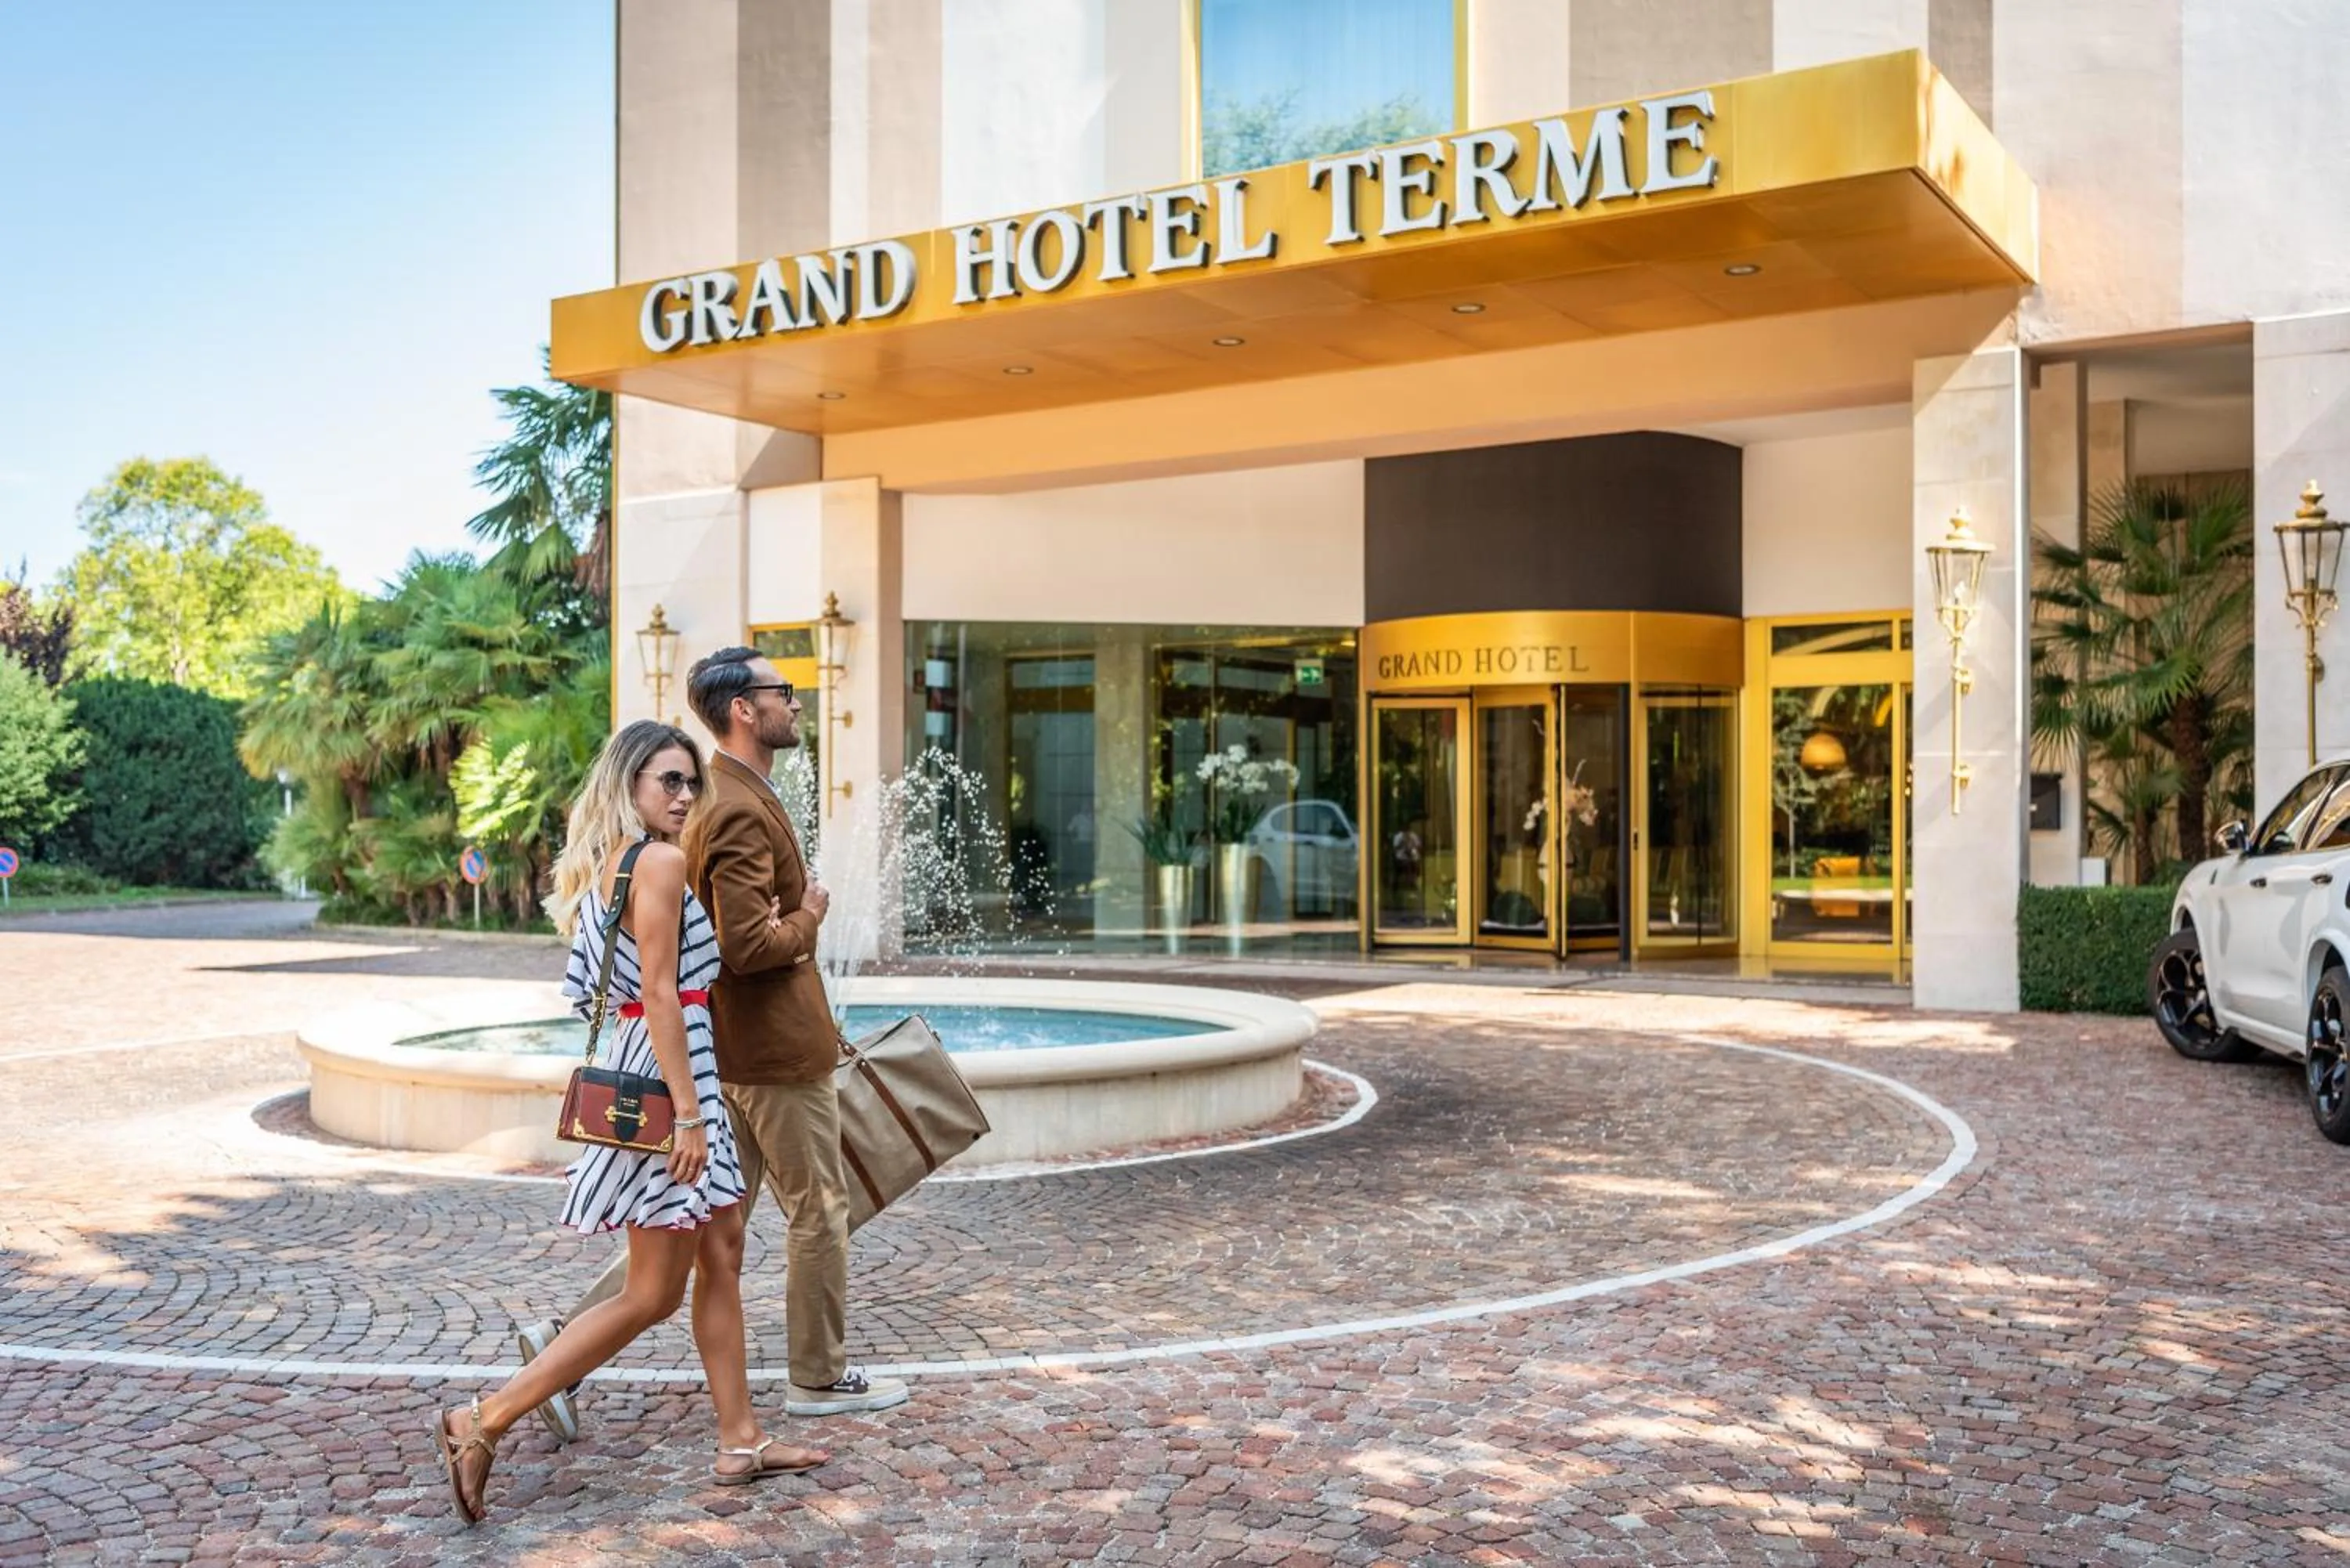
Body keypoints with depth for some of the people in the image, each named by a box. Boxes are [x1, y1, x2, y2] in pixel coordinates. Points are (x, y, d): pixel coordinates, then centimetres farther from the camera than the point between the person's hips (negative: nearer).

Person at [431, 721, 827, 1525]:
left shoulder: (606, 863, 11)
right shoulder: (662, 861, -16)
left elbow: (591, 986, 13)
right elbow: (660, 993, -21)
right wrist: (688, 1114, -22)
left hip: (637, 1053, 10)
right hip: (667, 1072, -10)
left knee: (723, 1253, 15)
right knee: (653, 1294, -1)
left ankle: (741, 1442, 22)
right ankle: (483, 1423, 1)